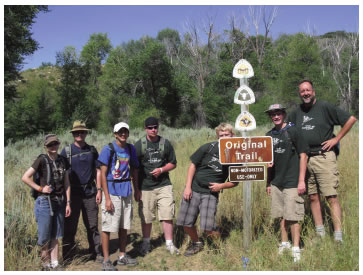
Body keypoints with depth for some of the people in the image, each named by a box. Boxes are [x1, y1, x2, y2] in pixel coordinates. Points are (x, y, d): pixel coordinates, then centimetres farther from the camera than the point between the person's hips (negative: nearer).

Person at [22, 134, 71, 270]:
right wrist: (40, 188, -12)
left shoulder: (62, 160, 7)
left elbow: (66, 183, 10)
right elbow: (25, 177, -10)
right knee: (45, 236, 5)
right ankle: (45, 263, 22)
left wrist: (68, 202, 6)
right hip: (45, 202, -4)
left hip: (59, 202, 4)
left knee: (55, 236, 10)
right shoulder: (42, 160, -7)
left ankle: (55, 264, 19)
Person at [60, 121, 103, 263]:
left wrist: (99, 190, 2)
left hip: (90, 192, 2)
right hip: (73, 193, -2)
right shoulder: (66, 151, 0)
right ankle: (67, 255, 17)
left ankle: (96, 253, 20)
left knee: (92, 225, 8)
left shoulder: (92, 150, 8)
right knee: (70, 226, 5)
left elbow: (97, 171, 9)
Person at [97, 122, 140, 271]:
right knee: (108, 226, -1)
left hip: (126, 192, 5)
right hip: (112, 191, -5)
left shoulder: (131, 148, 5)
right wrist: (107, 198, -16)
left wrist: (136, 189, 9)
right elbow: (103, 174, -12)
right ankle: (106, 260, 10)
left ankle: (122, 256, 27)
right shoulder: (108, 149, -10)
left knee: (124, 226, 14)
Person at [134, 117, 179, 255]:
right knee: (146, 218, 9)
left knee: (167, 215, -2)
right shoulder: (139, 145, 1)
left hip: (164, 185, 1)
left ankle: (169, 244, 12)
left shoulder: (165, 143, 5)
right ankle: (146, 243, 29)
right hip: (145, 187, 0)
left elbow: (173, 163, 10)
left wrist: (161, 169, -9)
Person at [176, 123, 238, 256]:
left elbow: (235, 181, 7)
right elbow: (193, 165, 0)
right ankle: (196, 243, 32)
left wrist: (221, 186, -12)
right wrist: (188, 187, -5)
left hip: (211, 193, -1)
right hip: (193, 189, 1)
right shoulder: (208, 148, -6)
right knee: (186, 223, 4)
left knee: (208, 228, -12)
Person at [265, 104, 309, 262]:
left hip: (292, 182, -5)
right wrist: (268, 182, 15)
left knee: (292, 216, -3)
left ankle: (296, 248, 9)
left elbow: (303, 155, -7)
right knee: (281, 215, 13)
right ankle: (284, 243, 28)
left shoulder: (293, 131, -6)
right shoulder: (269, 135, 9)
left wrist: (301, 181, -11)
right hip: (276, 182, 5)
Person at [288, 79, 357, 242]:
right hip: (304, 159, 5)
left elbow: (351, 119, 0)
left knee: (332, 197, -8)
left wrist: (336, 139, -3)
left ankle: (338, 237, -4)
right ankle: (320, 234, 16)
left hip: (324, 157, -5)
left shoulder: (325, 107, 0)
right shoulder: (296, 113, 14)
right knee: (313, 197, 7)